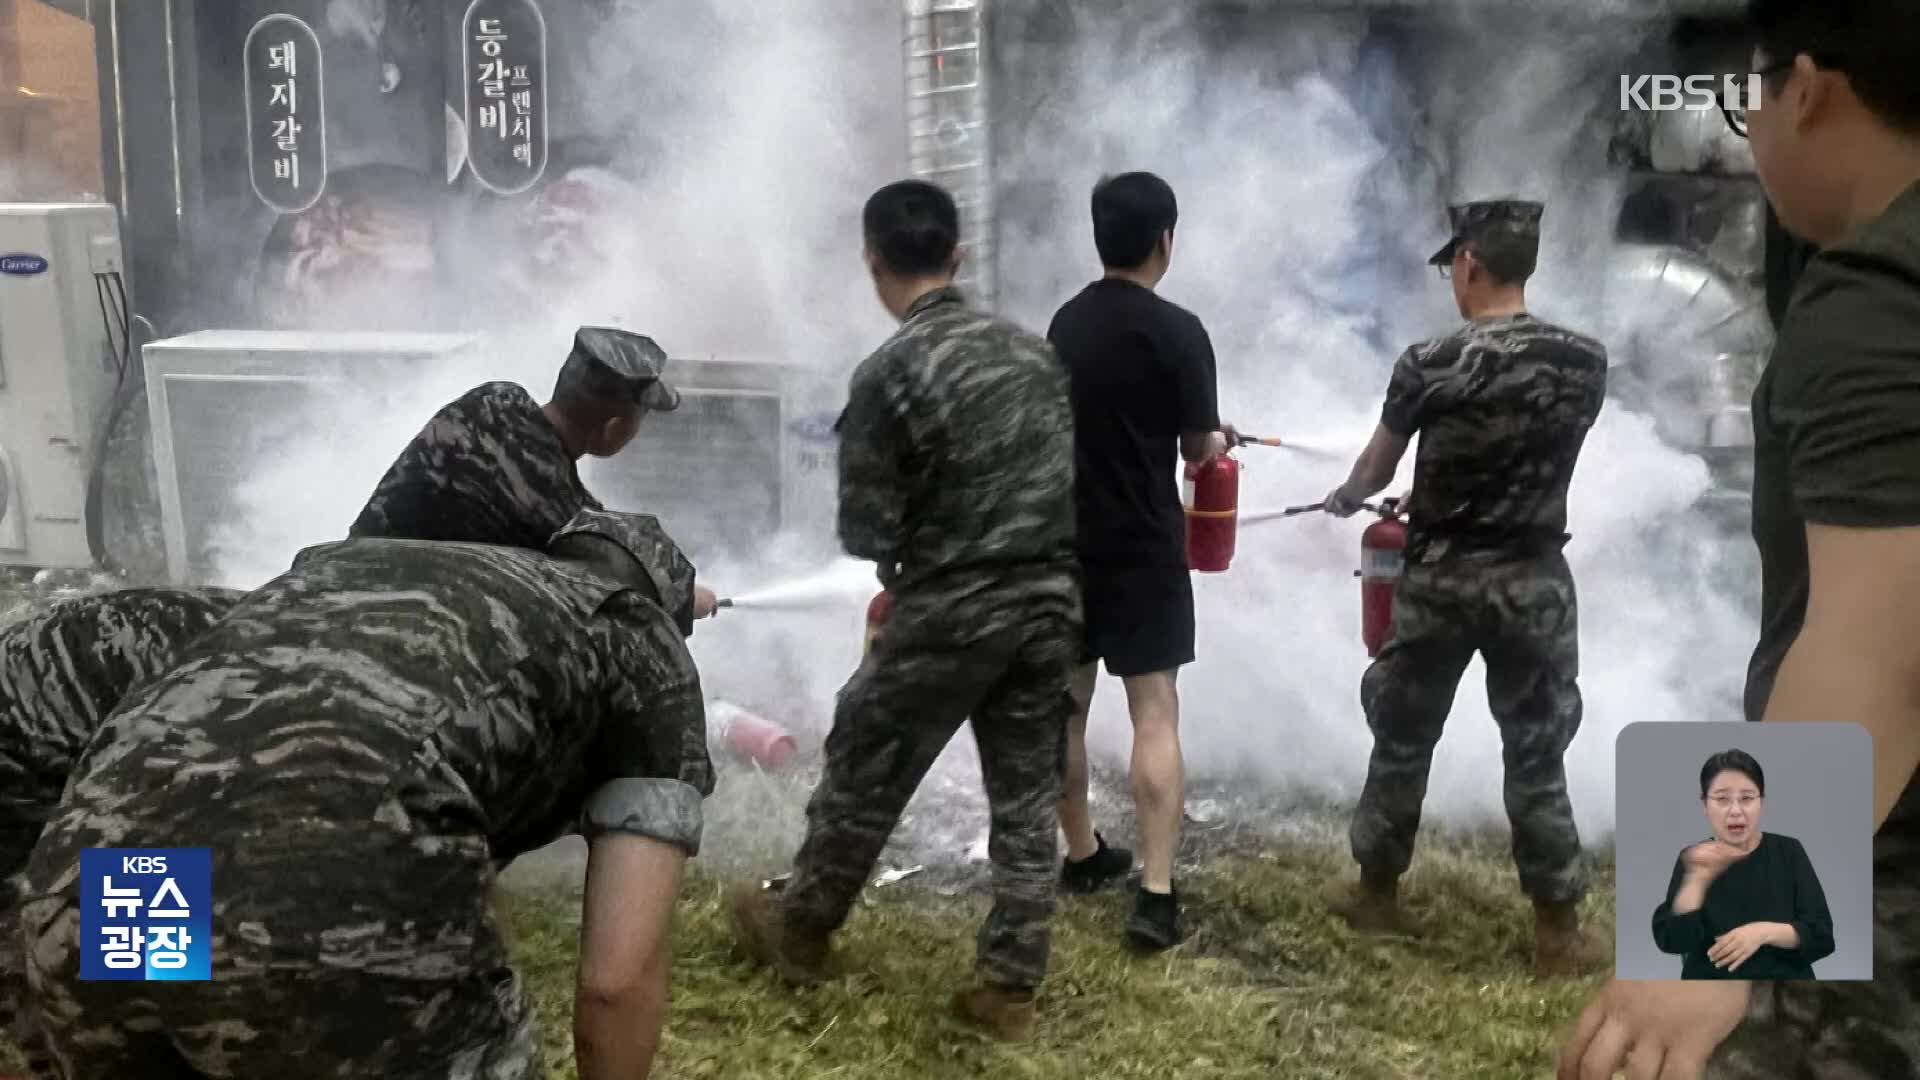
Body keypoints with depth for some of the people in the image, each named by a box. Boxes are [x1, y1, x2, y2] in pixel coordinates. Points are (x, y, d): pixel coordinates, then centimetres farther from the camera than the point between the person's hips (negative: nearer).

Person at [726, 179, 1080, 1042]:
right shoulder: (1032, 349, 6)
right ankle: (1010, 988, 18)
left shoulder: (887, 374, -13)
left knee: (864, 772, 14)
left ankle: (798, 932, 32)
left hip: (953, 611, -5)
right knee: (1028, 796, 13)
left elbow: (865, 533, -10)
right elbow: (1077, 473, 10)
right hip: (1057, 603, 5)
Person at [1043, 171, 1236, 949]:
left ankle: (1082, 855, 29)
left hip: (1065, 537, 6)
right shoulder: (1176, 331, -13)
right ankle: (1156, 895, -8)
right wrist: (1217, 440, 15)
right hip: (1142, 545, -6)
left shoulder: (1066, 323, 6)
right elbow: (1201, 450, -8)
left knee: (1064, 704, 15)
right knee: (1155, 714, -4)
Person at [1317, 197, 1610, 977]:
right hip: (1535, 582, 2)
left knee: (1403, 738, 15)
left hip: (1440, 582, -1)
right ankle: (1558, 929, 14)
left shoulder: (1429, 365, -12)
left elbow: (1375, 471, 3)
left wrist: (1345, 499, 27)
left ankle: (1376, 891, 28)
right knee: (1538, 754, 9)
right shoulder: (1586, 362, -4)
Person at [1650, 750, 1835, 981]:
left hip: (1784, 981, 0)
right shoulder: (1694, 859, 5)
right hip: (1709, 978, 1)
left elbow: (1821, 936, -2)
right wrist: (1697, 879, -19)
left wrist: (1764, 931, -17)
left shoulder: (1788, 852, 5)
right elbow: (1670, 940, -8)